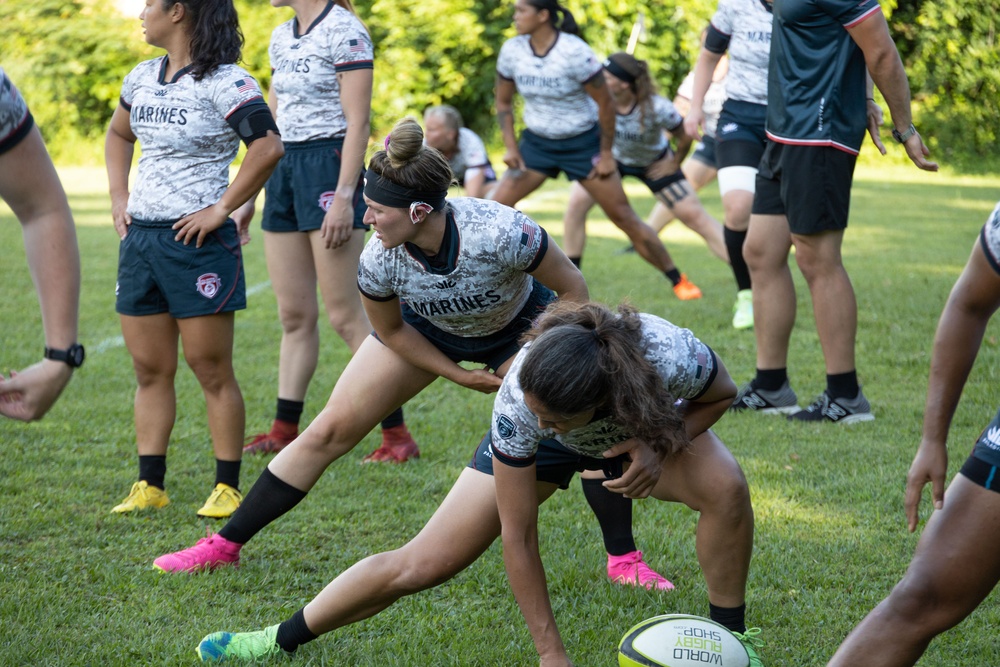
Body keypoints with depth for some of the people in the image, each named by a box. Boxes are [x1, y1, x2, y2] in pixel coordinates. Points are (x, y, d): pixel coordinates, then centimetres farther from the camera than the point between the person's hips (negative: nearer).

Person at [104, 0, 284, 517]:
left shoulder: (224, 83, -12)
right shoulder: (141, 79, 11)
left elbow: (269, 147, -22)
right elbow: (118, 135, 29)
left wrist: (221, 210, -19)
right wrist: (119, 198, 15)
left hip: (196, 241, -7)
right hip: (139, 238, 7)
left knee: (211, 370, -1)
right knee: (149, 369, 10)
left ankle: (227, 488, 7)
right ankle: (149, 486, 16)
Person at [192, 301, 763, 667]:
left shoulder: (671, 358, -44)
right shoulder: (519, 403, -41)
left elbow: (721, 394, -16)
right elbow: (518, 538, -29)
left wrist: (658, 447, -34)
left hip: (642, 423, 1)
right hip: (544, 449, -1)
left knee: (726, 488, -31)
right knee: (422, 565, -6)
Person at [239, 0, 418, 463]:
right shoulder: (282, 37, 15)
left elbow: (358, 122, -14)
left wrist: (344, 196, -20)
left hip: (329, 166, -8)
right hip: (284, 169, 8)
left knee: (344, 315, -8)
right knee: (294, 314, 10)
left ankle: (397, 434, -4)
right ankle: (285, 429, 16)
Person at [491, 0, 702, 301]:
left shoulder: (574, 53, -23)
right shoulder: (512, 51, -8)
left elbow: (605, 103, -14)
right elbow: (503, 101, 6)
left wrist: (606, 154, -11)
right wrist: (510, 147, -4)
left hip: (582, 143, -4)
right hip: (537, 143, 4)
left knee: (623, 217, -3)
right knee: (497, 206, -9)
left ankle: (679, 281, 8)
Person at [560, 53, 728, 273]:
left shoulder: (656, 108, -36)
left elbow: (685, 137, -17)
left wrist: (673, 164, -6)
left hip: (655, 163, -2)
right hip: (613, 158, 2)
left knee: (693, 214, -7)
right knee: (576, 203, -18)